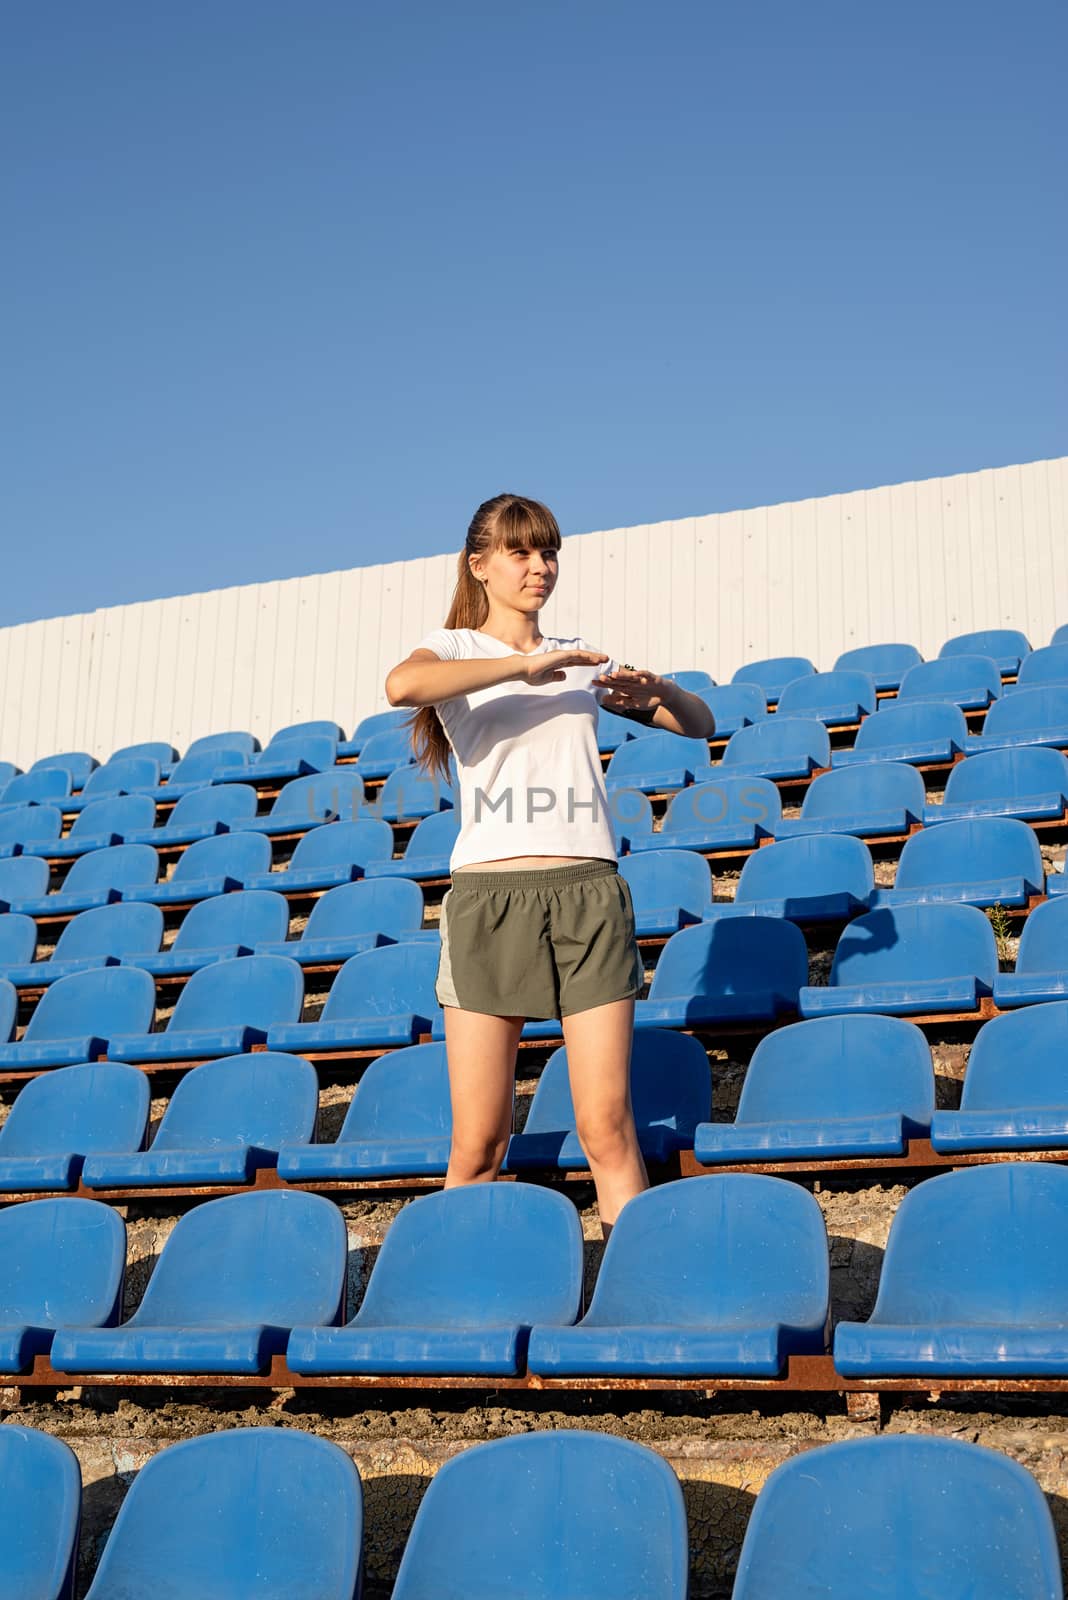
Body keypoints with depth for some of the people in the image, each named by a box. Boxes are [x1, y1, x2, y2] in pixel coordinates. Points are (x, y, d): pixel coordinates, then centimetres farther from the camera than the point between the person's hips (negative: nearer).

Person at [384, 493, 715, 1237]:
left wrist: (657, 689, -2)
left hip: (590, 892, 2)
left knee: (608, 1126, -4)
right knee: (478, 1144, -2)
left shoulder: (582, 658, 19)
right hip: (489, 893, -2)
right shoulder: (456, 648, 9)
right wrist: (527, 664, -15)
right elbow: (401, 686, -17)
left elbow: (701, 723, 19)